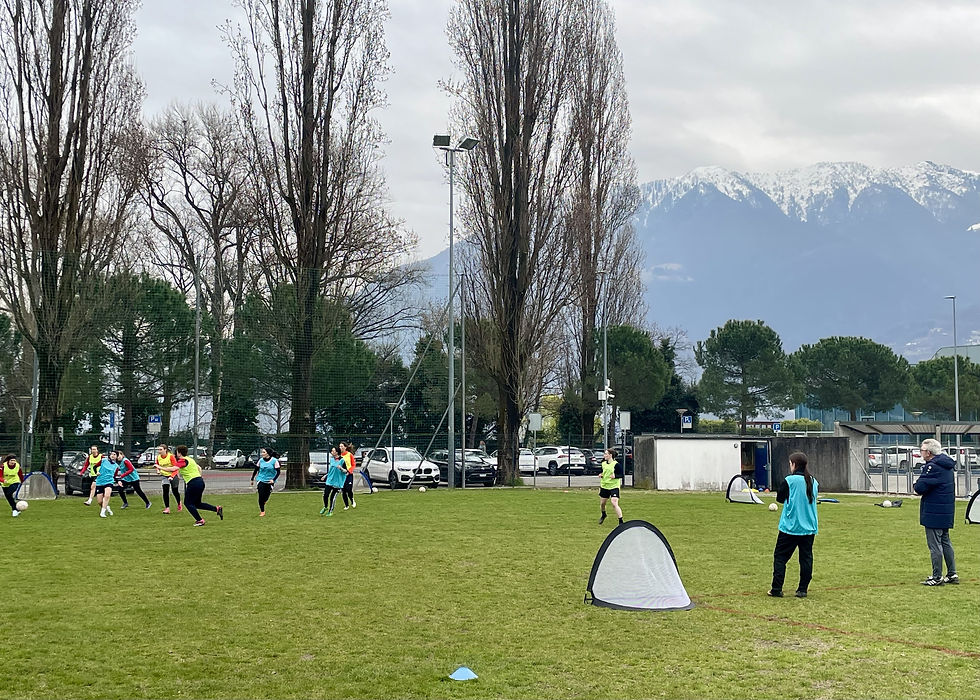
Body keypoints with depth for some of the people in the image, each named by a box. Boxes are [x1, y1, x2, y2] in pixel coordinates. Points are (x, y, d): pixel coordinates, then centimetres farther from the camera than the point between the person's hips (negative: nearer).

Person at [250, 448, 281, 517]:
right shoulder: (261, 460, -1)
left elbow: (278, 471, -8)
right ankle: (262, 511, 3)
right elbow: (256, 470, 11)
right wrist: (252, 479, 12)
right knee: (261, 496, -9)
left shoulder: (274, 461, -10)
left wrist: (273, 480, -20)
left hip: (270, 482, -1)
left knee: (266, 497, 2)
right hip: (261, 480, 1)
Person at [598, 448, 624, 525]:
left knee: (614, 504, -18)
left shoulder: (616, 464, -14)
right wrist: (601, 475, 2)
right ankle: (603, 515, 49)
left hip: (614, 486, -7)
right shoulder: (604, 463, 6)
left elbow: (621, 475, -11)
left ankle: (621, 521, -11)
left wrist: (615, 476, -28)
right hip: (604, 486, 7)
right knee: (602, 503, 18)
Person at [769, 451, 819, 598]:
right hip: (809, 527, 5)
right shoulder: (813, 481, 5)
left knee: (780, 557, 4)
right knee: (806, 558, 9)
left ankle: (776, 589, 1)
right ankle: (802, 590, 9)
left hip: (790, 526, -5)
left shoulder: (789, 481, -12)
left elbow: (780, 498, 1)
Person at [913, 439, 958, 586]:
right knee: (945, 542, 17)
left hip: (934, 513, -10)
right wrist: (920, 486, 8)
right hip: (947, 511, 10)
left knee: (935, 545, -3)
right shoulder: (947, 466, 12)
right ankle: (952, 574, 21)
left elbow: (920, 488, -24)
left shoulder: (932, 467, -20)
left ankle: (937, 577, 1)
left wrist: (916, 485, 0)